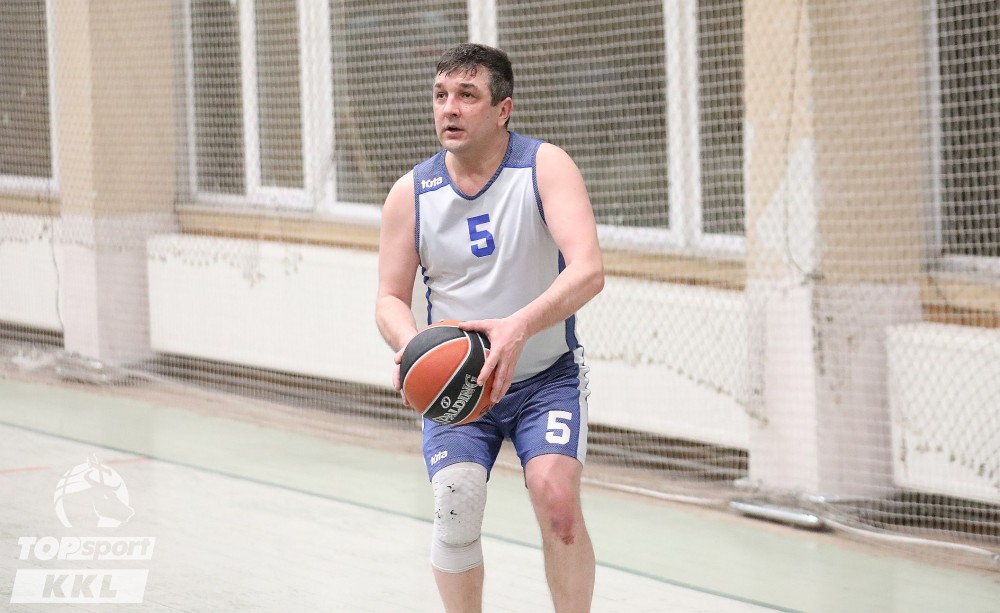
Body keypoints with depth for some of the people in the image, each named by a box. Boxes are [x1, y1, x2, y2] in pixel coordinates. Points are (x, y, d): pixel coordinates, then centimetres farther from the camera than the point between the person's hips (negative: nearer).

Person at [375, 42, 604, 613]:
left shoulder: (546, 167, -14)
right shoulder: (412, 194, -5)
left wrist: (519, 327, -44)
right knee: (455, 507, -17)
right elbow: (391, 298, 2)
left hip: (547, 376, -2)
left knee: (557, 498, -23)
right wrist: (410, 343, -23)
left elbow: (588, 270, -27)